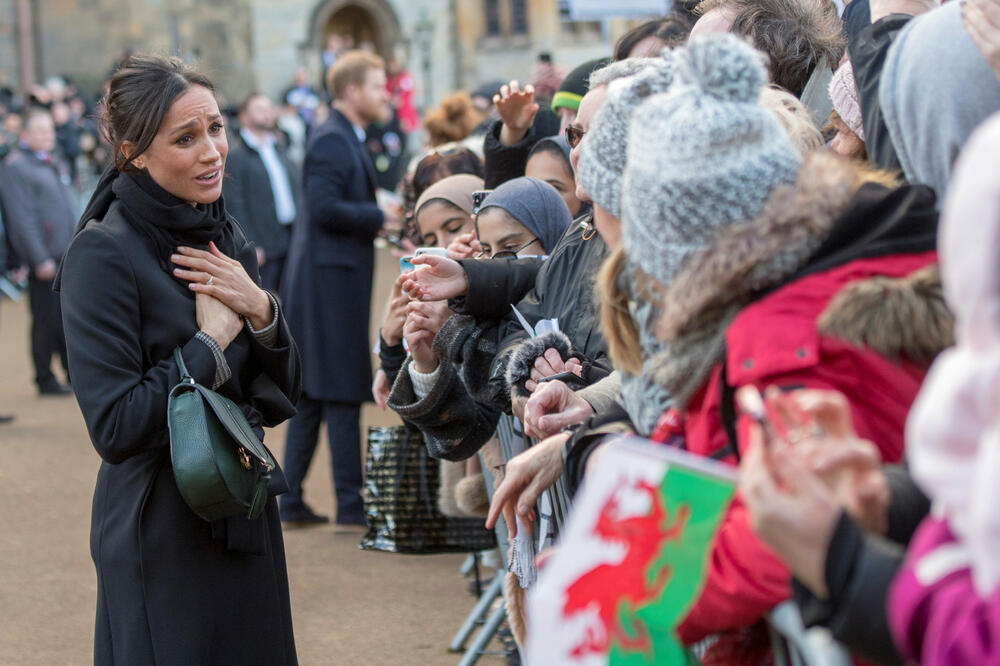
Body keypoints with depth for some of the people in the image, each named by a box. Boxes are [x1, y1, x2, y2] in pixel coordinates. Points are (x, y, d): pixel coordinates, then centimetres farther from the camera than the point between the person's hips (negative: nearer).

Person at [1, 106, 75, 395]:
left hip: (68, 255, 8)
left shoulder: (52, 164, 16)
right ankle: (45, 380, 9)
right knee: (46, 320, -1)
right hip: (44, 257, -8)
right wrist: (40, 259, -19)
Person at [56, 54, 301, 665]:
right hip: (163, 539, -7)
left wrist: (261, 311, -9)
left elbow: (282, 399, 8)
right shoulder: (103, 254, -15)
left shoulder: (225, 238, 7)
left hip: (247, 523, 7)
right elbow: (115, 428, -21)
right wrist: (212, 340, -14)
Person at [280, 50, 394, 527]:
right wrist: (381, 216, -15)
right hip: (331, 275, -11)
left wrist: (379, 216, 9)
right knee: (342, 394, -6)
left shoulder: (347, 140, 18)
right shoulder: (331, 141, -14)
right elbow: (325, 208, -22)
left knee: (311, 393, 11)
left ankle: (291, 500, 15)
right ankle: (349, 503, -2)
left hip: (332, 277, 11)